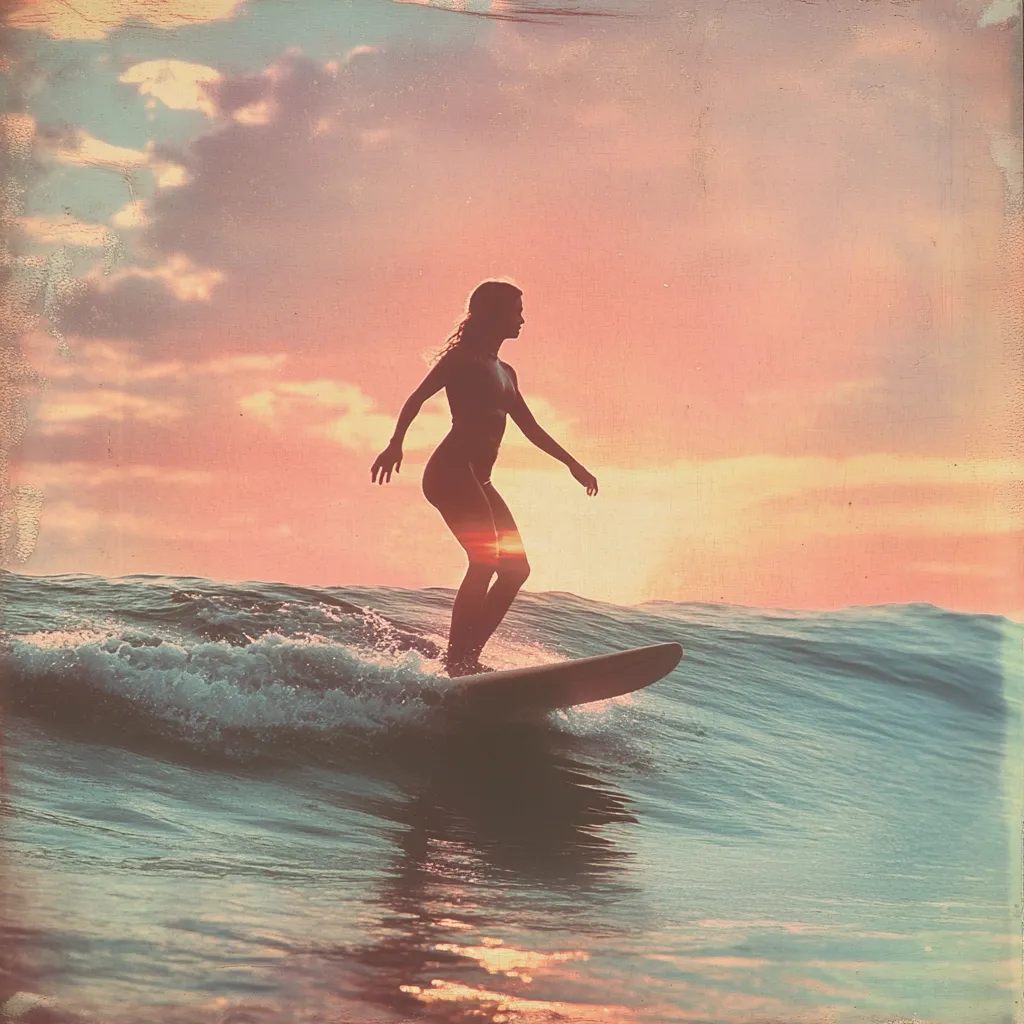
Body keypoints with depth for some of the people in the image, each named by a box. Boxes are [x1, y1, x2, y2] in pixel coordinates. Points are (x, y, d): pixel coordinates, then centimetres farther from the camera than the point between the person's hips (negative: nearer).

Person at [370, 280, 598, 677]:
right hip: (450, 471, -9)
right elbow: (416, 398, -10)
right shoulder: (463, 357, 0)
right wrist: (396, 444, -25)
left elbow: (530, 428, 32)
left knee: (515, 568, 3)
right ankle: (457, 662, -23)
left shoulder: (504, 373, 24)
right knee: (485, 559, -21)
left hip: (478, 480, 10)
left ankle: (467, 657, 3)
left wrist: (572, 464, 33)